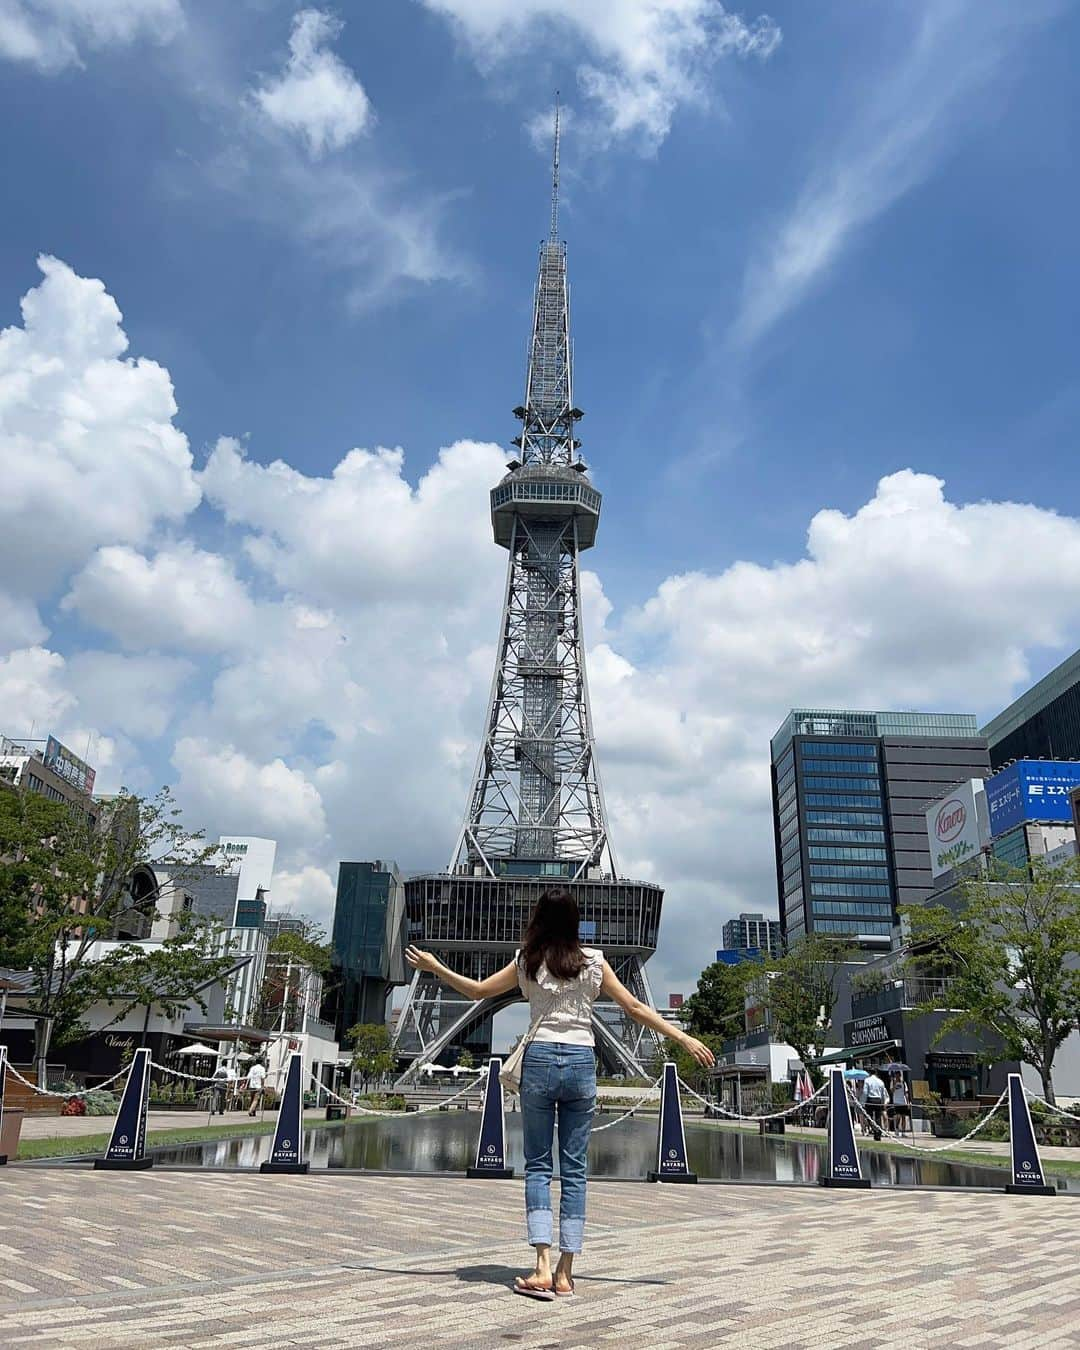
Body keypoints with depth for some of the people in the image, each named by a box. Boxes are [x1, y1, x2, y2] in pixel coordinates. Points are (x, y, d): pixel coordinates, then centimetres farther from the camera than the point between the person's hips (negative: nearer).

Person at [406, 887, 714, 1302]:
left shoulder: (527, 963, 1)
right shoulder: (593, 961, 2)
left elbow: (477, 991, 9)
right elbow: (635, 1008, 1)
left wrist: (434, 967, 20)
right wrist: (685, 1039, 6)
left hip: (539, 1061, -1)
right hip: (581, 1064, 1)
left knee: (538, 1166, 6)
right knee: (574, 1170, 7)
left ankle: (543, 1266, -6)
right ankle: (565, 1272, 8)